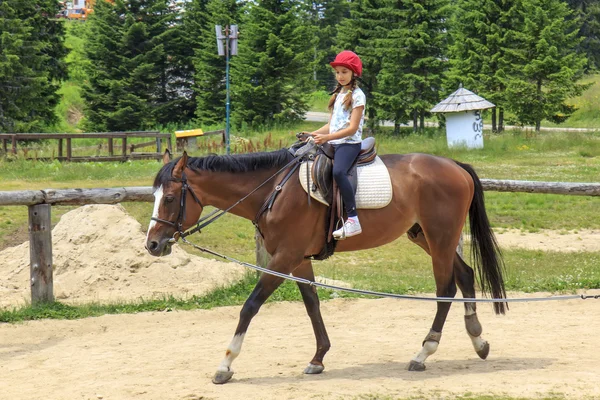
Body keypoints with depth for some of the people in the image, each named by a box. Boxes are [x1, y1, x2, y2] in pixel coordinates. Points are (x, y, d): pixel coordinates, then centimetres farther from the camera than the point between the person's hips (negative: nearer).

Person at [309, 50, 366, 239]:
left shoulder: (357, 95, -6)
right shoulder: (338, 95, 19)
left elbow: (352, 128, -14)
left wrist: (327, 137, -24)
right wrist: (313, 134, 5)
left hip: (349, 143, -9)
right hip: (333, 144, 9)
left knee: (338, 171, -35)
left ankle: (353, 220, -39)